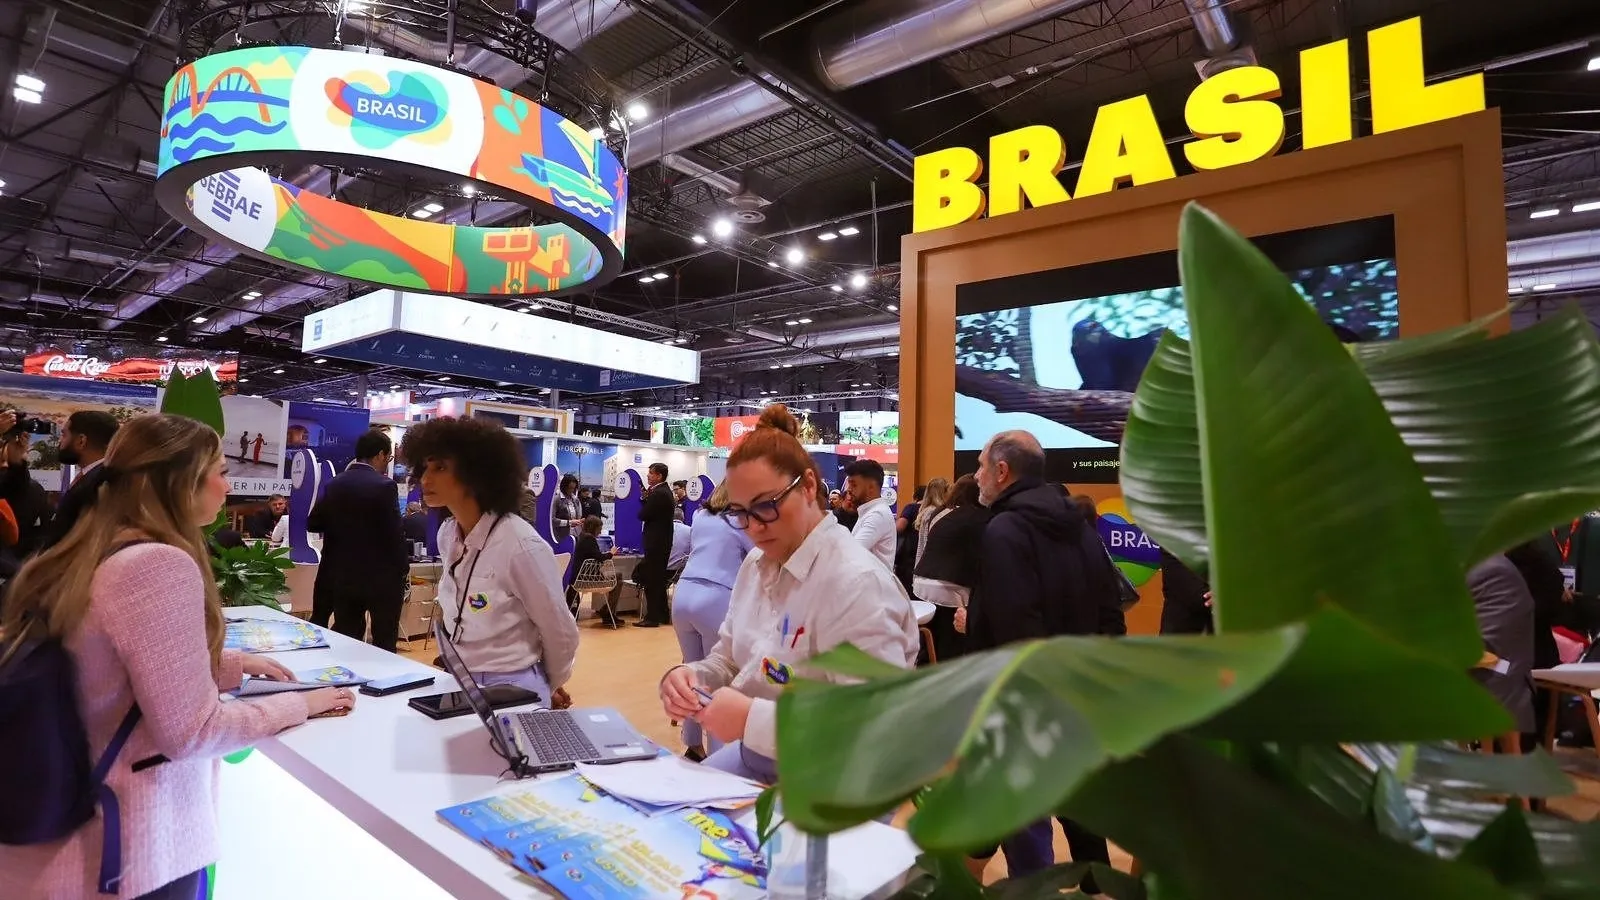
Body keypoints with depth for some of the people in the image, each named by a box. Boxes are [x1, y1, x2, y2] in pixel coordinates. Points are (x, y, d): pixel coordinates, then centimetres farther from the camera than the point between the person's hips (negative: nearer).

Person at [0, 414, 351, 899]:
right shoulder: (161, 565, -25)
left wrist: (231, 665, 10)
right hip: (132, 851, -8)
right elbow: (190, 732, -24)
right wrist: (299, 703, -11)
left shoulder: (76, 556, 2)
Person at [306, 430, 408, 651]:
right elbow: (394, 533, -15)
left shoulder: (335, 484, 3)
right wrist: (404, 567, -3)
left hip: (343, 577, 6)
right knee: (384, 646, 6)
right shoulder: (385, 486, -14)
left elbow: (312, 524, 9)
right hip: (382, 578, -5)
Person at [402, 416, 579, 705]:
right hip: (458, 684, 6)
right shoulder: (447, 534, -2)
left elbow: (561, 634, -11)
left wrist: (551, 686, 4)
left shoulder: (521, 545, -23)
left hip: (512, 690, -6)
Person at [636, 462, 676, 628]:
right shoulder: (666, 491, 13)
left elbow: (643, 515, -17)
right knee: (659, 578, 16)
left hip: (655, 542, -10)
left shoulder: (657, 493, -18)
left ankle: (652, 617, 1)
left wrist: (645, 498, 1)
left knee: (650, 579, -4)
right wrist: (647, 498, 2)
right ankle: (663, 614, 23)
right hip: (663, 541, 10)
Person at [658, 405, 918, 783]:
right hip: (756, 757, 8)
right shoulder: (757, 564, 3)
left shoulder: (857, 583, -25)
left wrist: (752, 719, -32)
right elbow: (728, 660, 11)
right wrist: (688, 678, -11)